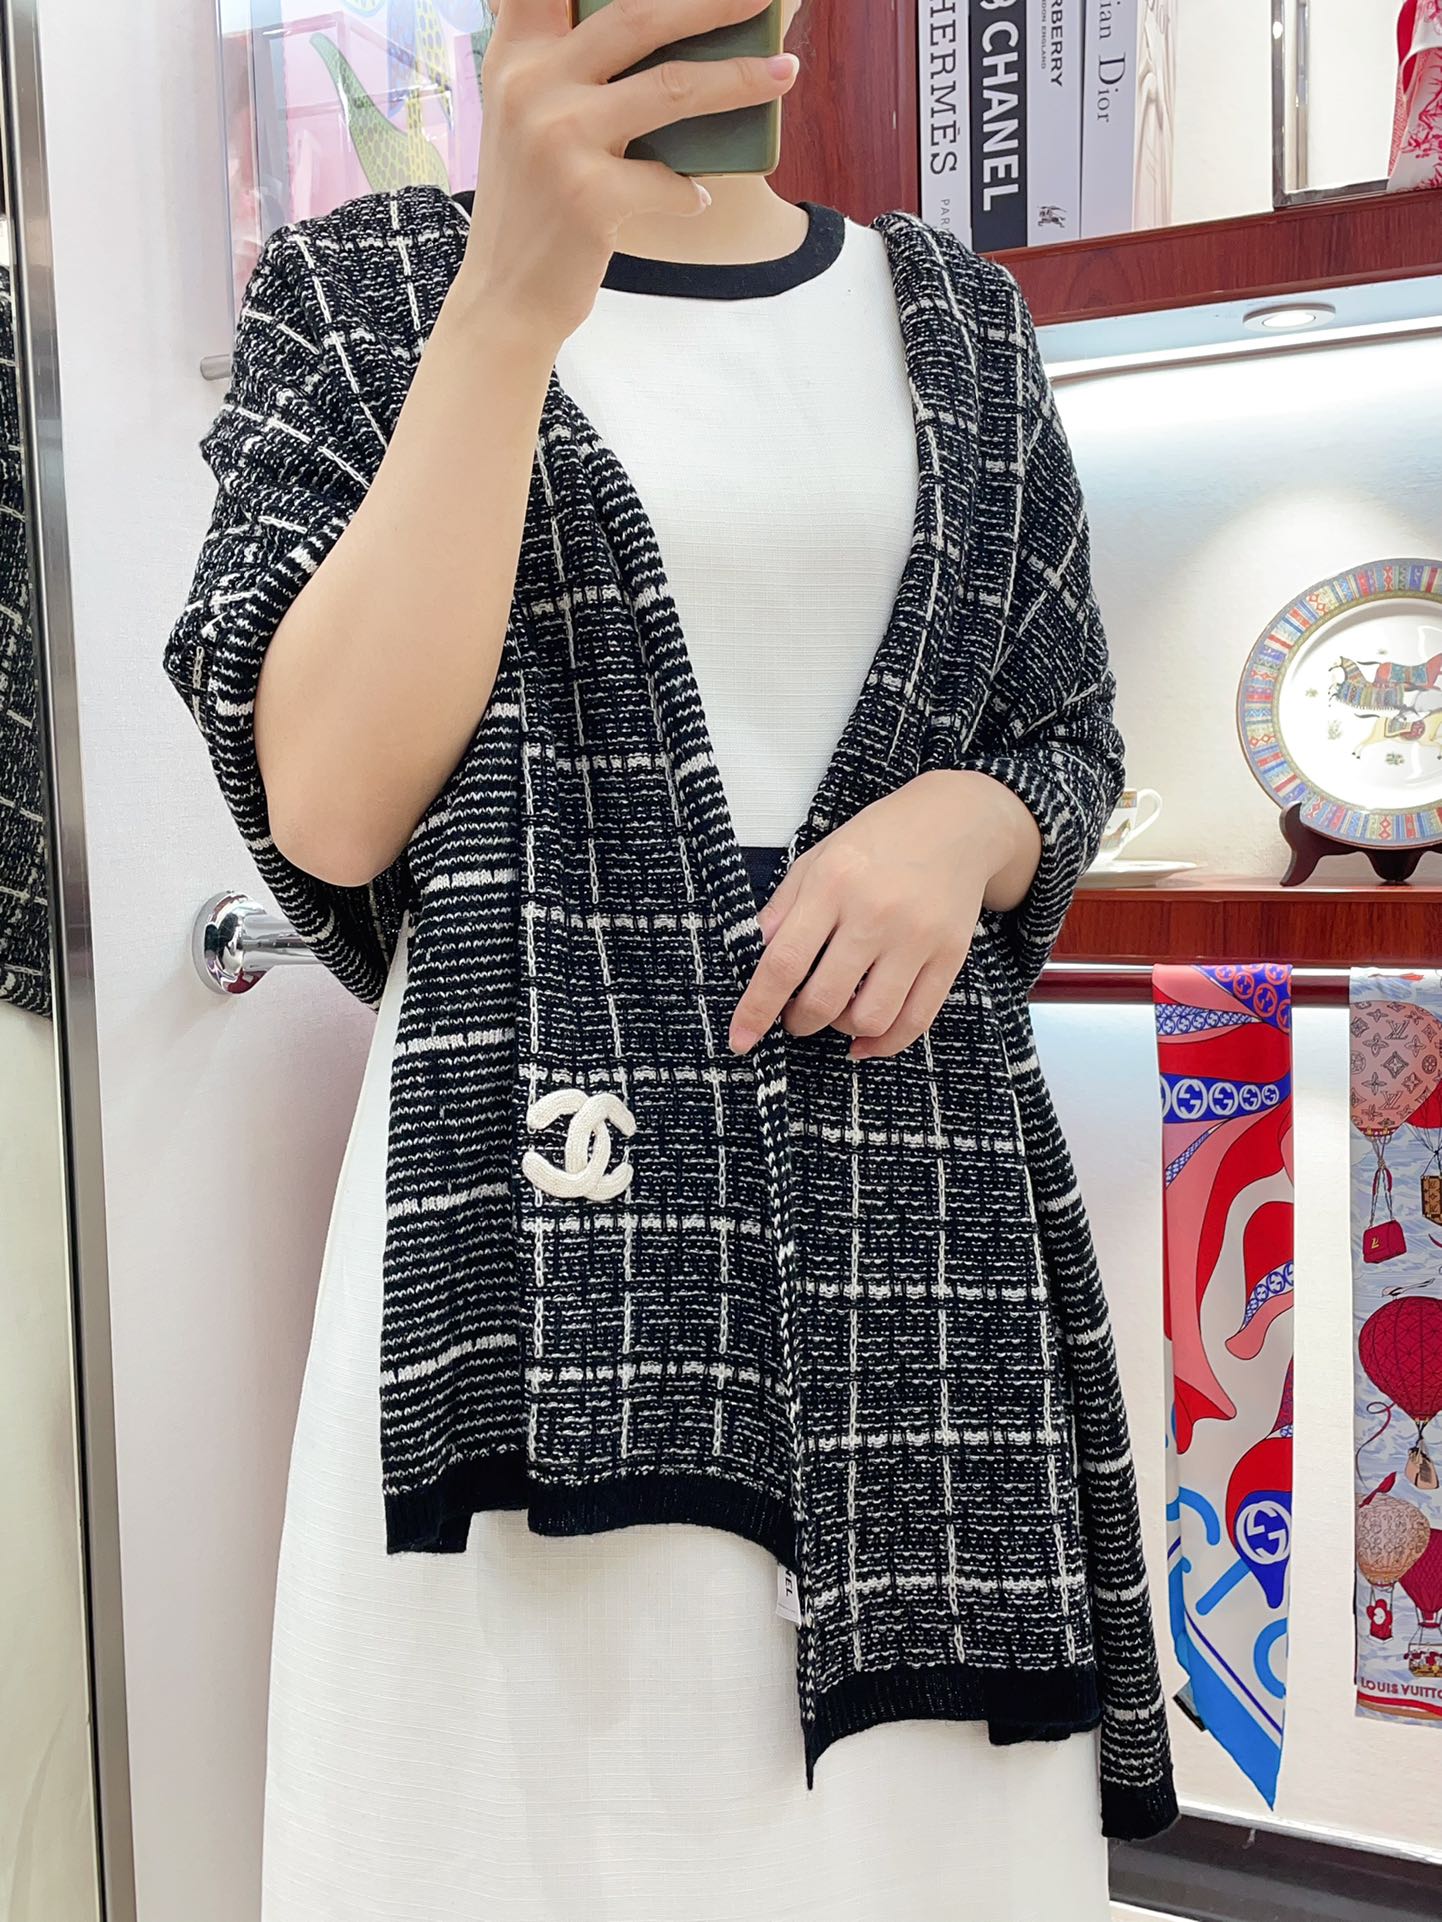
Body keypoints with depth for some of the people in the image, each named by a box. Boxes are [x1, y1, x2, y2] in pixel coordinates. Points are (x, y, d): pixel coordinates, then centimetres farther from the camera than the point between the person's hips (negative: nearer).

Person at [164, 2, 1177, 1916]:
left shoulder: (955, 313, 15)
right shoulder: (361, 288, 6)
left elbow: (1072, 739, 18)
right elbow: (328, 806, -8)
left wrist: (964, 818, -6)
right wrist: (515, 296, -14)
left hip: (923, 1180, 3)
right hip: (546, 1188, -2)